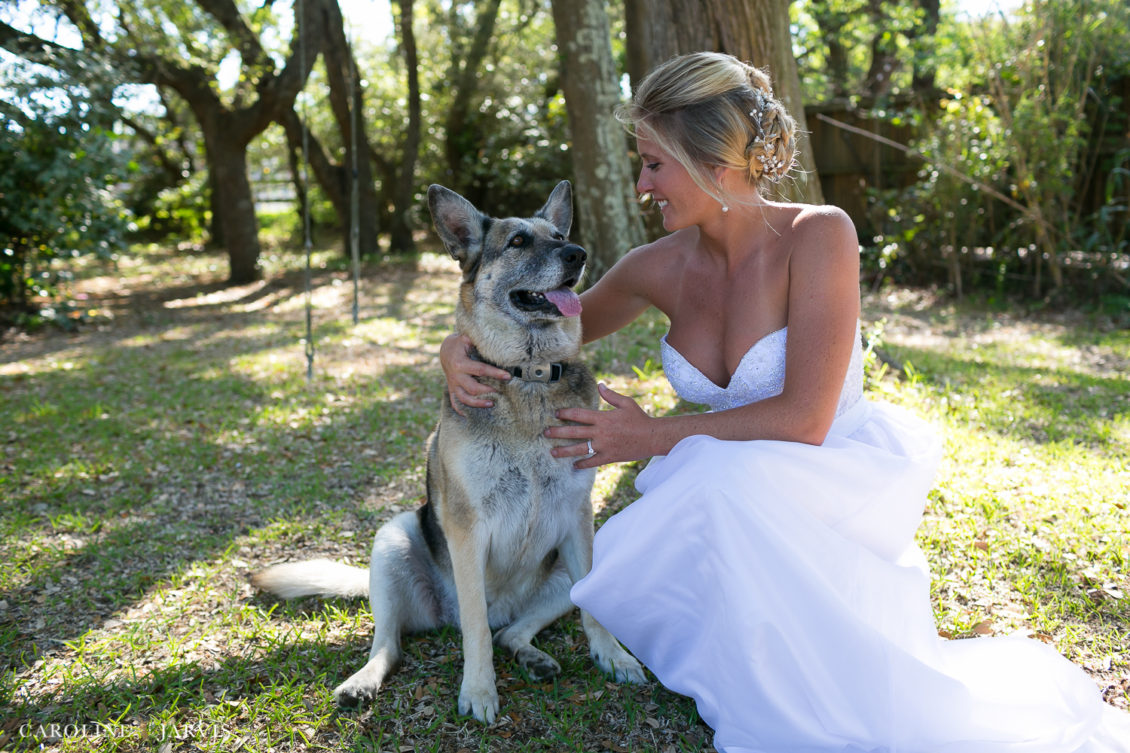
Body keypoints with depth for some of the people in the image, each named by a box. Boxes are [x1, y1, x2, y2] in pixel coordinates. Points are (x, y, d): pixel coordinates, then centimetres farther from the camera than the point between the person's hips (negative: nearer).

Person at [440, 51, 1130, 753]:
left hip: (837, 479, -5)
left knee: (735, 478, -37)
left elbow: (802, 419, -22)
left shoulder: (818, 235, -18)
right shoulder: (661, 268, -4)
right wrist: (466, 347, -8)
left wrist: (653, 436, -18)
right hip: (738, 502, 6)